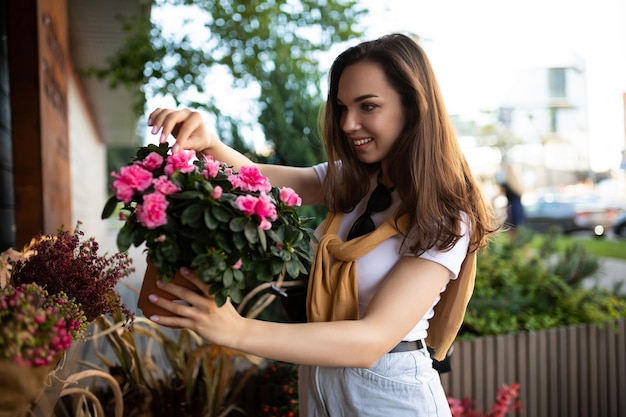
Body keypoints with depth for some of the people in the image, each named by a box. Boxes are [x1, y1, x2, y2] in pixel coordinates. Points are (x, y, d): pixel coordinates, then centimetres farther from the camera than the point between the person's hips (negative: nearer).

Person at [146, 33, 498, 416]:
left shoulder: (443, 221, -22)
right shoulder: (352, 182, 0)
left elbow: (372, 340, -30)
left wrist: (237, 331, -40)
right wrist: (207, 143, -27)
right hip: (320, 380, 6)